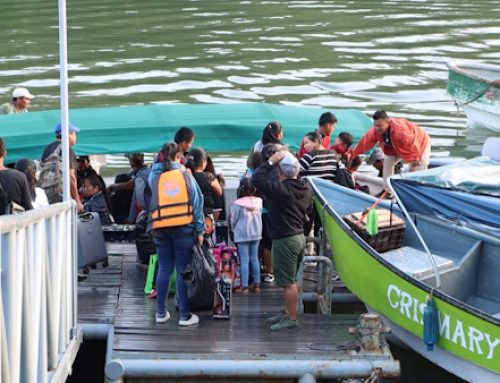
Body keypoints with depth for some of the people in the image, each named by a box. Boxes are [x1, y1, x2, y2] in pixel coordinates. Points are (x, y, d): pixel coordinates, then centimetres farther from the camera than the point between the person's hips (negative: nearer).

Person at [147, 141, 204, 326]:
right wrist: (199, 231, 3)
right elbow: (197, 201, -1)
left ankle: (161, 312, 15)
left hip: (160, 229, 2)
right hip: (184, 228, -2)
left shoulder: (154, 175, 4)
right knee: (183, 271, 1)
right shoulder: (184, 174, 1)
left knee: (164, 269, 12)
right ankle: (185, 315, 3)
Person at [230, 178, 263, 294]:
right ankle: (257, 285, 15)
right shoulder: (258, 202, -3)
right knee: (254, 258, 12)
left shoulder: (238, 204, -14)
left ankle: (245, 286, -4)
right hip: (256, 234, 4)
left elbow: (233, 220, -4)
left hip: (242, 235, -4)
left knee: (244, 260, -2)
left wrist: (233, 229, 13)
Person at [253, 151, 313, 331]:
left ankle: (292, 318, 2)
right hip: (299, 236, 9)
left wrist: (270, 162, -14)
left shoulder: (280, 189, -22)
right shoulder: (306, 188, 5)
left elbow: (257, 178, -20)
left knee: (288, 282, -2)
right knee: (291, 280, 20)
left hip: (285, 240, -9)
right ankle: (288, 312, 30)